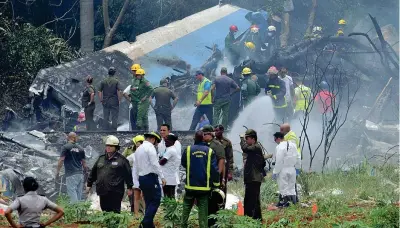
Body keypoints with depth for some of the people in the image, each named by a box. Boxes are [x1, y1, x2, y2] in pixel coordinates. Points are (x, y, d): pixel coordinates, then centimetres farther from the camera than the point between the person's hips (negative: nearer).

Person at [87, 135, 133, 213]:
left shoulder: (121, 159, 0)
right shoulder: (101, 158, 16)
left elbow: (128, 174, -1)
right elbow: (93, 172, 22)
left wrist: (129, 187, -3)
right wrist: (89, 184, 21)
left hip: (115, 193, -5)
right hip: (103, 191, 6)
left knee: (115, 212, -6)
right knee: (105, 211, 8)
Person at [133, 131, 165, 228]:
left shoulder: (139, 149, 18)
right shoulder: (150, 148, -9)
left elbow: (135, 167, 19)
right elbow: (155, 164, -16)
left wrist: (136, 182, 20)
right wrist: (162, 177, -12)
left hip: (142, 178, 9)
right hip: (151, 177, -9)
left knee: (149, 203, 13)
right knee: (156, 201, -8)